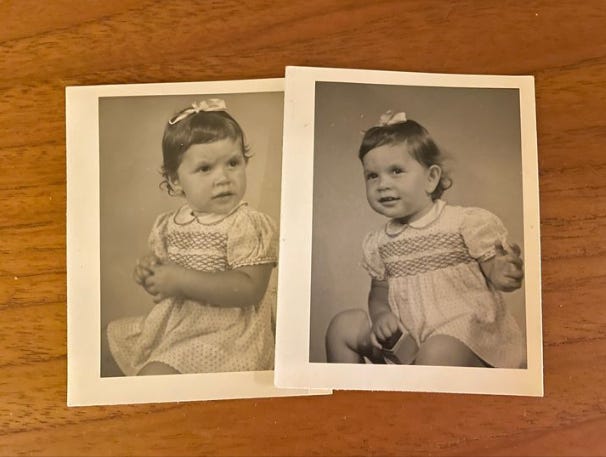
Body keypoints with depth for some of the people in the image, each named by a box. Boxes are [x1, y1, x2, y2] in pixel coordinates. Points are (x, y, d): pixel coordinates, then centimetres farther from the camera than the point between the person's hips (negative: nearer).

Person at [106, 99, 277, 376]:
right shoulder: (170, 224, 2)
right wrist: (149, 270, -7)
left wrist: (181, 280, -28)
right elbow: (159, 257, 19)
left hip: (224, 333, -8)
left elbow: (250, 289, -29)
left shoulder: (250, 225, -20)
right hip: (174, 321, 8)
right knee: (116, 332, 26)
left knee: (155, 372, -25)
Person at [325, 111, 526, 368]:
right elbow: (378, 295, 15)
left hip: (468, 336, -5)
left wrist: (506, 273, -30)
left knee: (437, 353, -36)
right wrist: (381, 315, -7)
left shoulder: (468, 222, -9)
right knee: (343, 325, 1)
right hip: (408, 341, 5)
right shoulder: (377, 243, 6)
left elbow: (497, 275, -6)